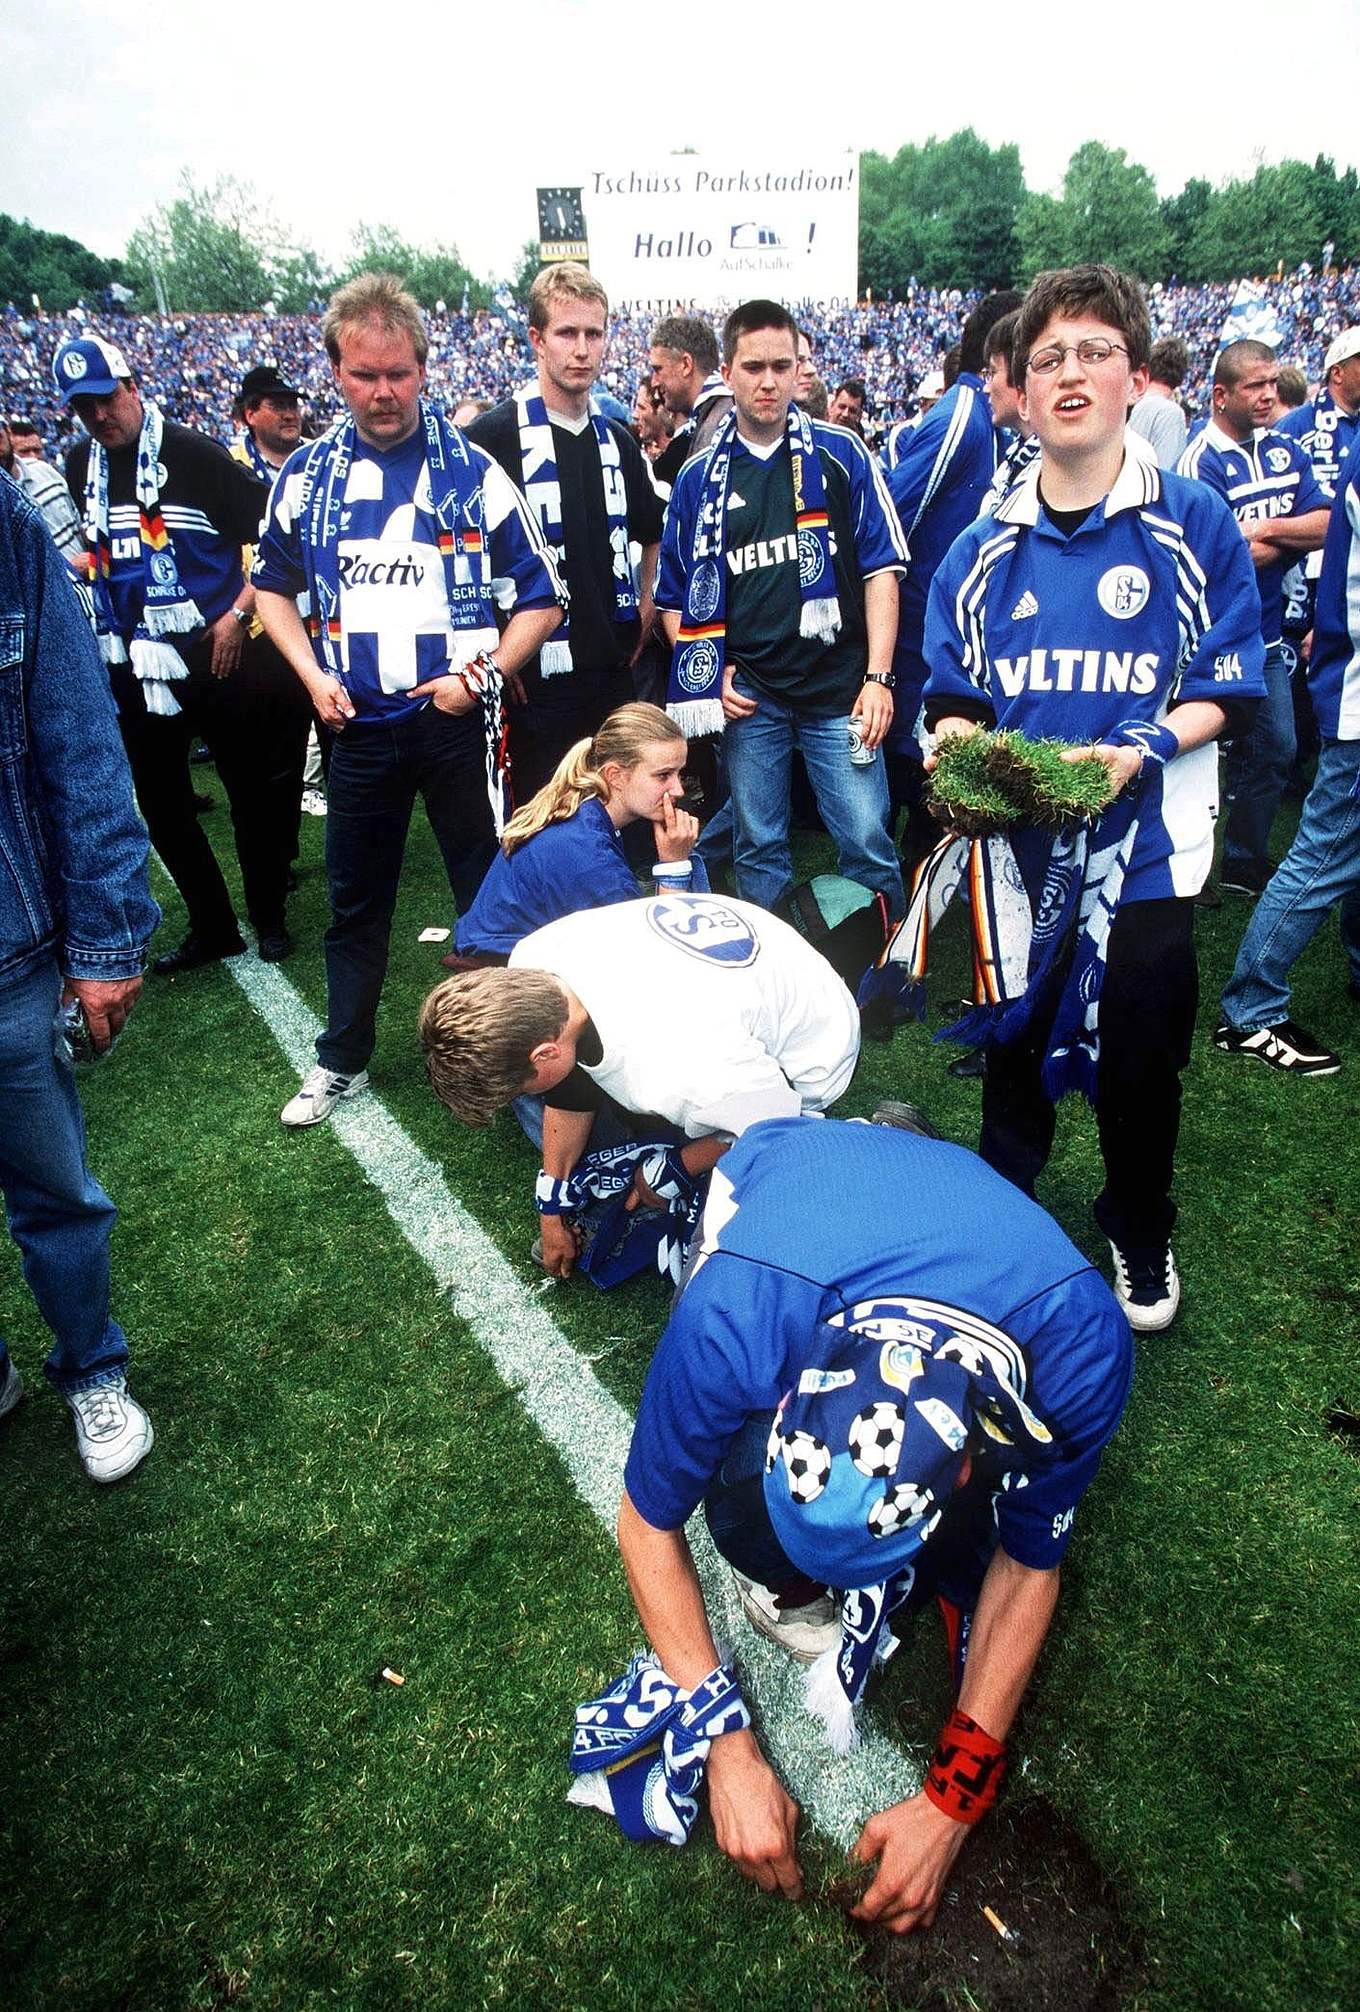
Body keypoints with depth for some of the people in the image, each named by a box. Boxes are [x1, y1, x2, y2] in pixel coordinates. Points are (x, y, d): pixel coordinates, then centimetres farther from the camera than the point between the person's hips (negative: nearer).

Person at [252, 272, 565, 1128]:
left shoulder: (473, 471, -2)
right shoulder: (307, 475, 6)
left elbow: (542, 599, 0)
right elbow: (274, 586, 17)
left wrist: (482, 673, -13)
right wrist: (312, 674, 0)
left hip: (459, 720, -3)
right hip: (358, 725, 3)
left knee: (490, 893, 4)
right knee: (356, 897, 13)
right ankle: (342, 1060, 29)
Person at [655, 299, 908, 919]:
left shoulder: (841, 454, 4)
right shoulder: (700, 475, 9)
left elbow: (880, 568, 1)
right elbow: (676, 595, 14)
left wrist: (878, 676, -8)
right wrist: (710, 672, 1)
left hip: (838, 685, -1)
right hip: (746, 695, 2)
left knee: (867, 844, -2)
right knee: (758, 849, 10)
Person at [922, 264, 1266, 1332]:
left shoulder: (1196, 526, -4)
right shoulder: (983, 551, 5)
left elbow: (1226, 693, -5)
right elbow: (955, 699, 7)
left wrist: (1139, 749, -22)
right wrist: (961, 753, -14)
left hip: (1145, 847, -2)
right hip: (1015, 848, 2)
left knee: (1139, 1062, 9)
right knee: (1014, 1052, 14)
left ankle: (1141, 1239, 37)